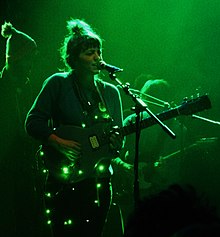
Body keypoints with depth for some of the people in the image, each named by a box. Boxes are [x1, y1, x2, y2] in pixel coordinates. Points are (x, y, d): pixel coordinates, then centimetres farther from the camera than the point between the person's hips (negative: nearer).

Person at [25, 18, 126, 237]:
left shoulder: (110, 92, 12)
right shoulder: (58, 83, -1)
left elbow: (118, 134, 15)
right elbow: (33, 123, -4)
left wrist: (116, 142, -8)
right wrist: (59, 143, -17)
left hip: (98, 181, 4)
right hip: (63, 179, -4)